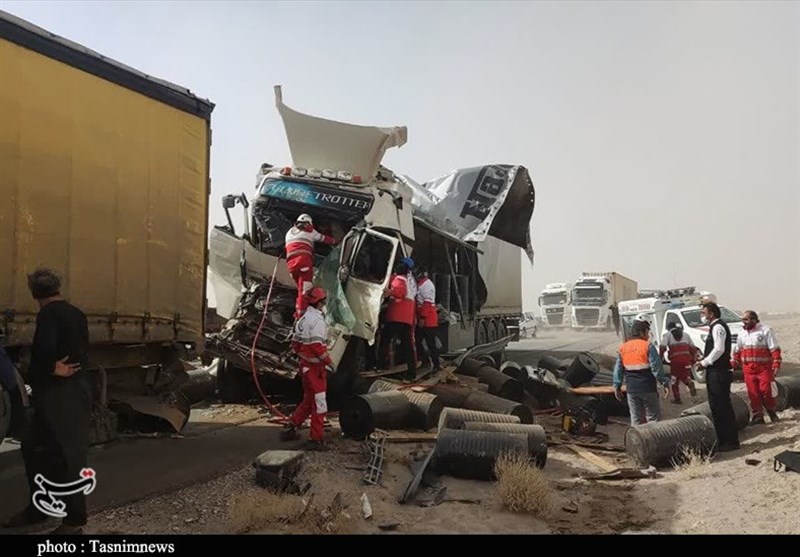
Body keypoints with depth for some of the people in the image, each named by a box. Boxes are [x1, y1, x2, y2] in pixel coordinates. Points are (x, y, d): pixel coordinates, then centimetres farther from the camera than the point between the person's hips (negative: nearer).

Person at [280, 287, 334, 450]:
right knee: (319, 402, -2)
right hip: (315, 365, -10)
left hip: (304, 363, 10)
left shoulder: (303, 319, 13)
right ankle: (316, 439, 2)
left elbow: (295, 343, 16)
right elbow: (317, 345, -22)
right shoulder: (316, 319, -17)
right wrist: (329, 361, -14)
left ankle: (290, 429, 26)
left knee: (308, 400, 21)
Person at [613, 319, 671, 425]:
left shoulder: (622, 348, 6)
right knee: (653, 417, 5)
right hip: (647, 388, -5)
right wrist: (665, 383, -8)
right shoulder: (648, 346, -10)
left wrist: (617, 386, 14)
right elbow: (657, 368, -14)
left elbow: (618, 370, 8)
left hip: (631, 389, 5)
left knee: (636, 418, 12)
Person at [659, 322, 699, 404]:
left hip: (675, 360, -3)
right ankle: (690, 383, -14)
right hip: (686, 358, 3)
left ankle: (677, 398, 16)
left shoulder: (667, 335, 9)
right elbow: (693, 348, 18)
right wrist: (694, 359, 21)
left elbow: (662, 347, -6)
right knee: (685, 376, 19)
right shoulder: (686, 335, 23)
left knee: (675, 379, 12)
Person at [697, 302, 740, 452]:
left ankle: (730, 442, 3)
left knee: (722, 407, -5)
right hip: (715, 372, 10)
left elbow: (719, 349, -23)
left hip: (719, 373, -10)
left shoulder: (718, 327, -14)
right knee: (717, 407, 15)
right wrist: (704, 359, 10)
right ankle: (723, 440, 23)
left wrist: (705, 362, -15)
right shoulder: (715, 327, 17)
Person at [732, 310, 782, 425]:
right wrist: (734, 364, 14)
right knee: (753, 393, 2)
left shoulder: (765, 331, -4)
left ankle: (772, 411, 19)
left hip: (764, 367, -4)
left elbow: (775, 349, -7)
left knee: (766, 390, -5)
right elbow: (737, 351, 20)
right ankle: (758, 416, 11)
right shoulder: (742, 334, 12)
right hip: (748, 369, 5)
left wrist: (776, 364, -13)